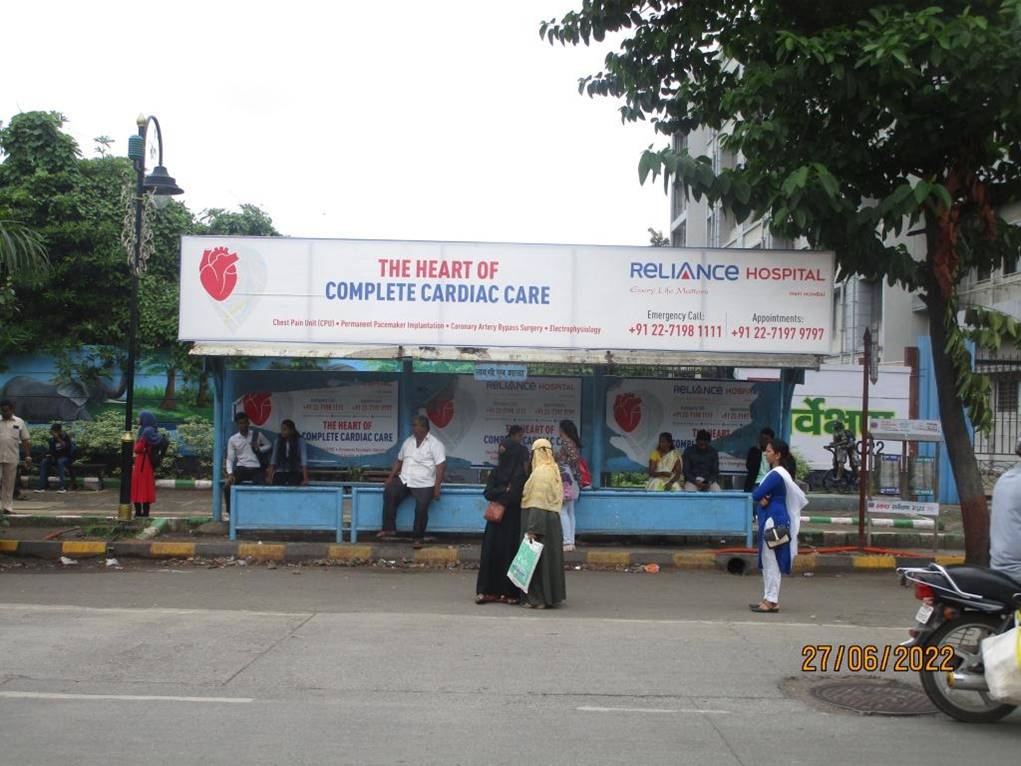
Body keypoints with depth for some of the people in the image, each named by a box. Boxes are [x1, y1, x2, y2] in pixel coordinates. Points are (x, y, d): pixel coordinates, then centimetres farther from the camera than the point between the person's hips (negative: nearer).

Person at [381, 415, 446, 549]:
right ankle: (389, 529, -13)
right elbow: (399, 461, 22)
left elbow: (441, 466, -13)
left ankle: (417, 538, -4)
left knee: (421, 508, -23)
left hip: (424, 484, -5)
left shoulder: (435, 444, -6)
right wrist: (391, 477, 9)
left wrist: (437, 487, -19)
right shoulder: (408, 442, 15)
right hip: (404, 480, 5)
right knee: (389, 493, -18)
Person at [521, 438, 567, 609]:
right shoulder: (553, 471, 13)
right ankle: (551, 596, 18)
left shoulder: (540, 472, -15)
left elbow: (538, 504, -19)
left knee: (537, 560, -4)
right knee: (549, 559, 13)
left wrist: (532, 529, -20)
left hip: (541, 522, -9)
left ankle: (538, 598, -2)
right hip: (553, 522, 9)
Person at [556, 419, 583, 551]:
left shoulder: (566, 443, -12)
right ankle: (571, 541, 11)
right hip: (572, 482, 10)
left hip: (565, 480, -10)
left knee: (562, 511, -9)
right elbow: (576, 460, 13)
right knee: (570, 512, 10)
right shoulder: (573, 443, 14)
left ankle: (567, 542, -12)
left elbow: (574, 459, -21)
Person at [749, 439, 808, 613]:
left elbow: (756, 495, -19)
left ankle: (772, 601, -2)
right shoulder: (780, 473, 15)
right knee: (768, 562, 14)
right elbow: (758, 495, 13)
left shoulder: (775, 475, -17)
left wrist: (761, 497, 2)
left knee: (771, 561, -5)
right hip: (770, 521, 10)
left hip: (773, 522, -10)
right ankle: (769, 599, 19)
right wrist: (763, 498, -8)